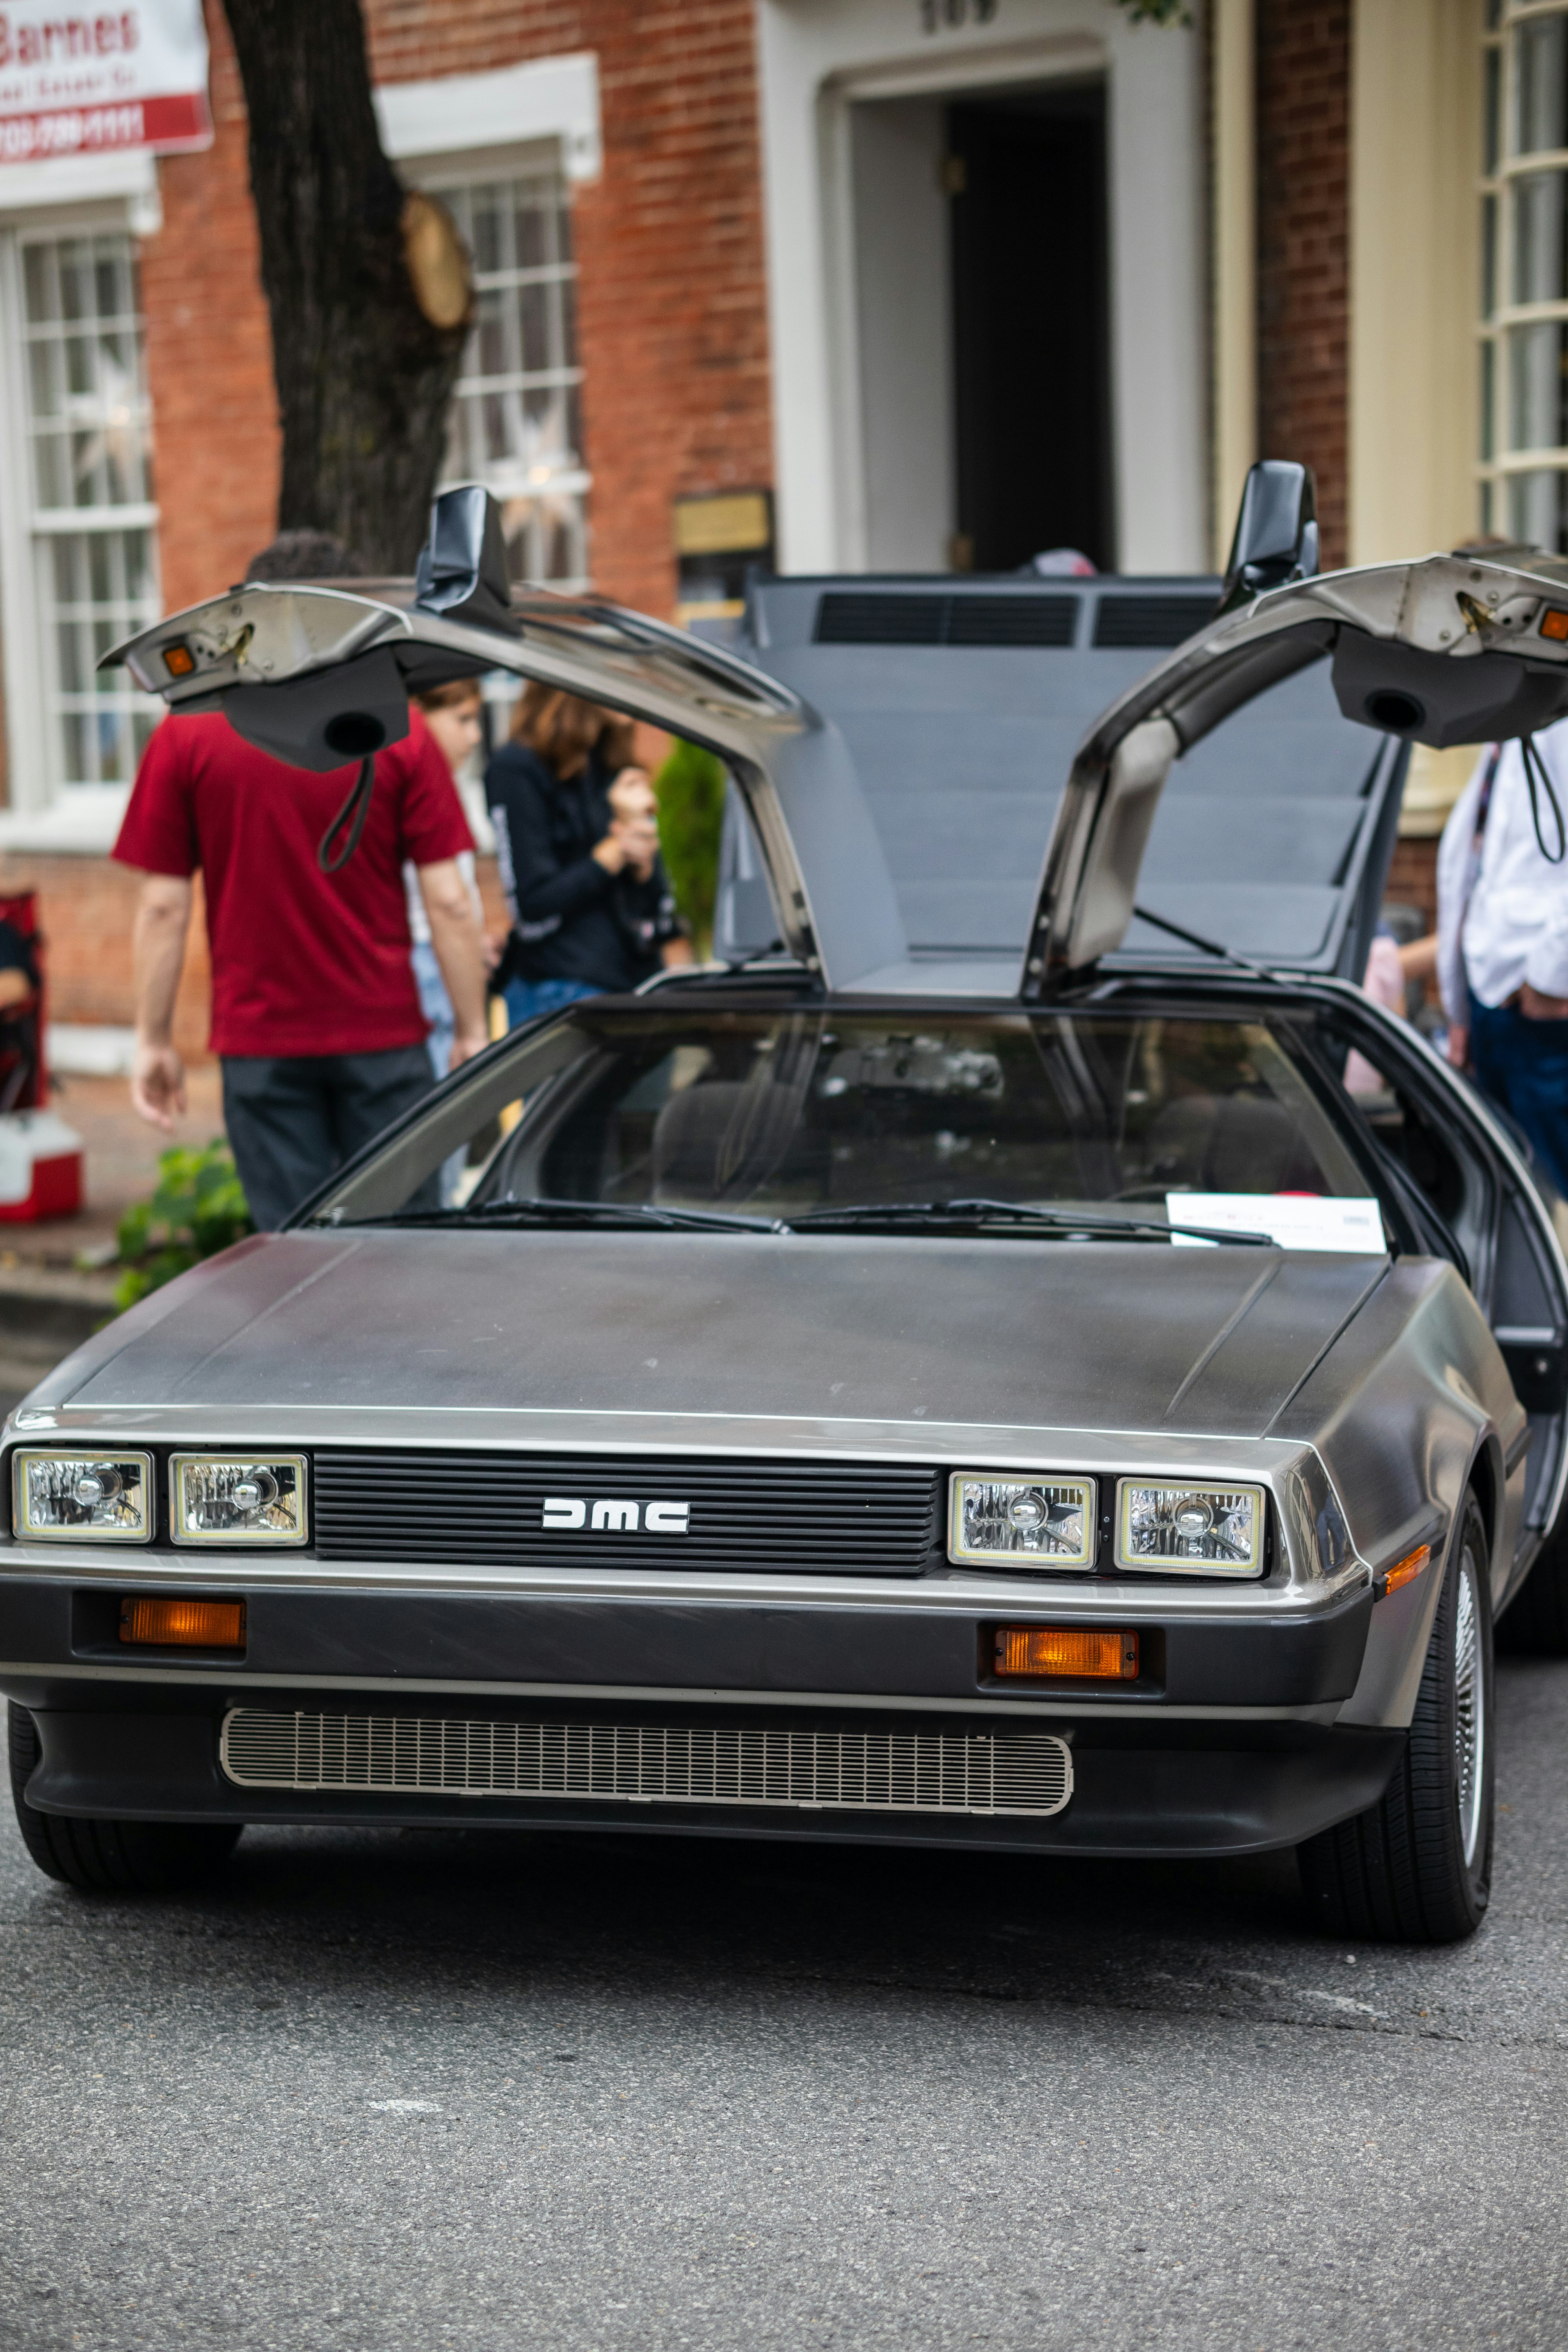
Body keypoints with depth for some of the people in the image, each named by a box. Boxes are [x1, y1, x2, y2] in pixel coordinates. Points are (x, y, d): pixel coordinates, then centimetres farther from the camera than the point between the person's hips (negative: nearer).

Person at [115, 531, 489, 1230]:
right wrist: (473, 1032, 4)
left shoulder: (187, 734, -2)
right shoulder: (400, 732, -3)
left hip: (259, 1041, 0)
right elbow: (447, 901, -4)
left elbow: (162, 905, -2)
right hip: (383, 1035, 0)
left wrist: (153, 1040, 5)